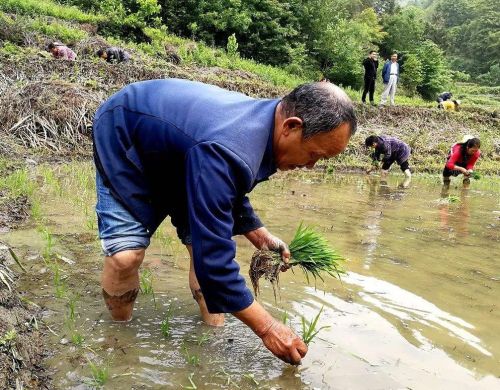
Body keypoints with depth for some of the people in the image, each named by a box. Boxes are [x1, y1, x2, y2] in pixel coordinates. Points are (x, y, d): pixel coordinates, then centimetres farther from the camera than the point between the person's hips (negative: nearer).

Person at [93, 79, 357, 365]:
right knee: (127, 253, -20)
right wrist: (267, 327, -31)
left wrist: (259, 235, -5)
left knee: (206, 234, -5)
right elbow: (213, 256, -39)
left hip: (173, 155, 8)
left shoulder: (262, 118, -13)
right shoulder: (227, 151, -43)